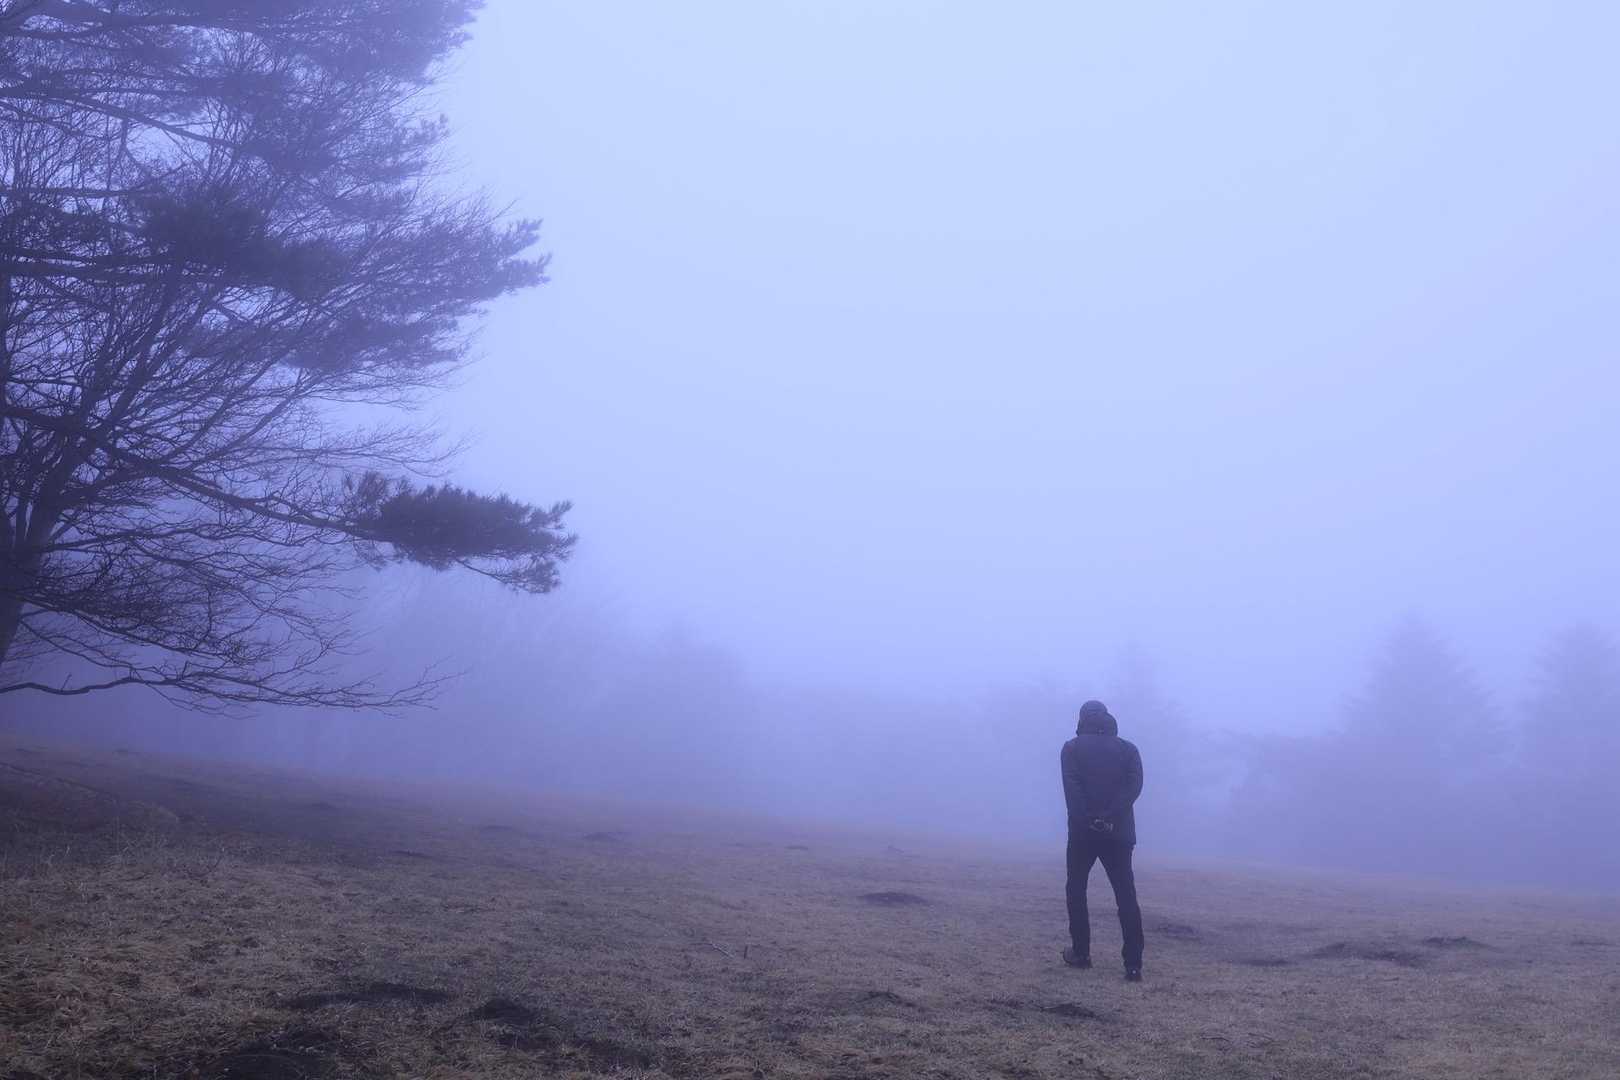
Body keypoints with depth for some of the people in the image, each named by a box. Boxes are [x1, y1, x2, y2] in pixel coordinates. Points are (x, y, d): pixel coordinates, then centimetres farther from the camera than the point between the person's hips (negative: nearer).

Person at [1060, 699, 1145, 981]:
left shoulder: (1072, 748, 4)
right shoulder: (1128, 749, 10)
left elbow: (1072, 788, -11)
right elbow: (1134, 785, -6)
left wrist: (1089, 821, -15)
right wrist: (1110, 817, -13)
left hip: (1084, 831, -1)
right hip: (1119, 832, 1)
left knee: (1077, 891, 16)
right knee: (1127, 897, 1)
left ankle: (1081, 953, 14)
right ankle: (1133, 965, -7)